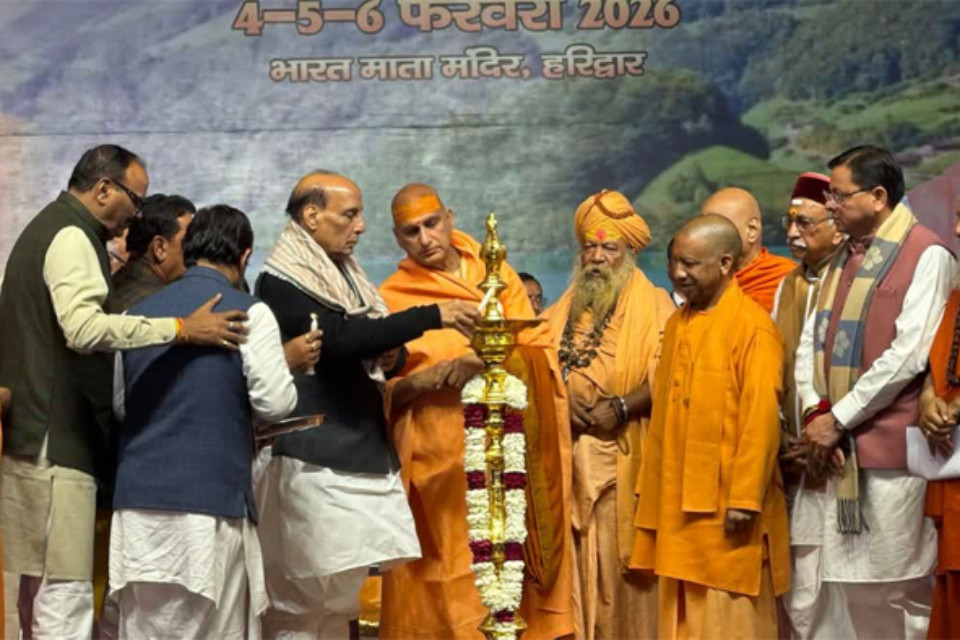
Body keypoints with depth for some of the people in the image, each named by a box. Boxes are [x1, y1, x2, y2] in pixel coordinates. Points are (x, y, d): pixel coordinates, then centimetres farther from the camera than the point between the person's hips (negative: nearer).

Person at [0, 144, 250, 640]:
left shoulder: (48, 229, 22)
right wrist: (181, 330, -28)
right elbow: (84, 327, -28)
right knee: (65, 593, -10)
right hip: (57, 441, -10)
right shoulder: (71, 237, -11)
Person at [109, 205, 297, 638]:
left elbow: (118, 403, 16)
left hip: (137, 499, 5)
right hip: (211, 497, -4)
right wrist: (290, 363, 10)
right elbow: (274, 404, -9)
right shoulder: (248, 313, -5)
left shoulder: (139, 312, 10)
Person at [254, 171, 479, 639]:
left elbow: (369, 348, 25)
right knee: (307, 592, -7)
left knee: (335, 591, 8)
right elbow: (340, 338, -24)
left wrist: (392, 357, 0)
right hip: (316, 456, -8)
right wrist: (432, 316, -22)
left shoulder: (346, 275, 16)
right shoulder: (281, 282, -10)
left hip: (361, 451, 8)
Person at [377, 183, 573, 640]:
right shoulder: (391, 299, 4)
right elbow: (383, 391, 0)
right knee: (444, 577, -4)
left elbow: (539, 351, 1)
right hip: (437, 457, -2)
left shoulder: (496, 274, 10)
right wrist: (432, 376, -17)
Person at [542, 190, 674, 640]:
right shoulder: (562, 312, 18)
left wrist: (620, 407, -19)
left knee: (624, 563, -4)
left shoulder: (654, 307, 2)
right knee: (574, 563, 3)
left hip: (625, 461, -4)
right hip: (568, 458, 4)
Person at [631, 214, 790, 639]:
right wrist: (654, 490, 14)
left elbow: (761, 419, -17)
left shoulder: (753, 327, -12)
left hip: (727, 503, -7)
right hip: (679, 500, 8)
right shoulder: (677, 324, 12)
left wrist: (745, 498, -19)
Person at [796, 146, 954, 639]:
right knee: (840, 580, 10)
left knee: (898, 588, -1)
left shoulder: (926, 256, -8)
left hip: (891, 446, -7)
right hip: (840, 447, 7)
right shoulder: (843, 258, 16)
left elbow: (909, 355, -17)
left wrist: (838, 418, -13)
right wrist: (815, 412, -5)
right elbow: (811, 342, 12)